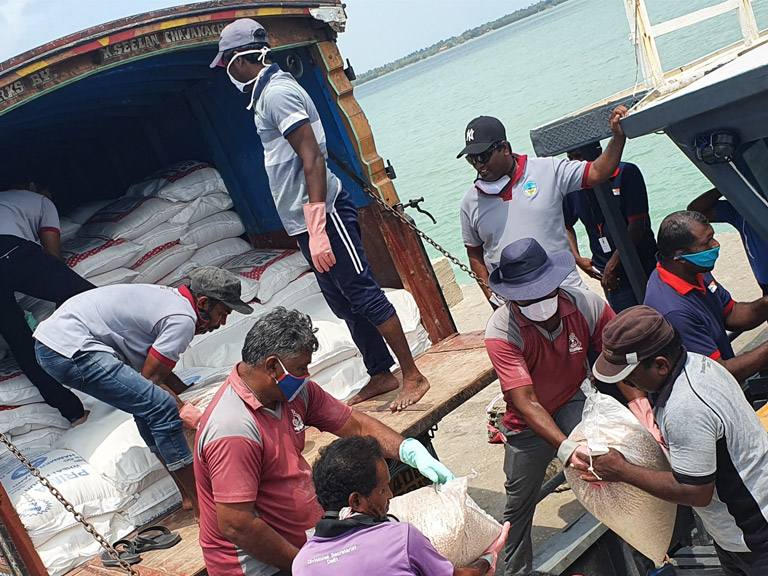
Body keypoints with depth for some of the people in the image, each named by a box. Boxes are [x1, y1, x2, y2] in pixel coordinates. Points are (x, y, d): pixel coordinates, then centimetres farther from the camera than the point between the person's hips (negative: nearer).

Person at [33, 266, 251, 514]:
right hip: (71, 350, -10)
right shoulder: (182, 319, -12)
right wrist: (184, 410, 0)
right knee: (161, 407, -12)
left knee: (147, 405, 15)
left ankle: (189, 495, 19)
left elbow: (156, 367, 22)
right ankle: (202, 506, -5)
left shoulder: (170, 298, 16)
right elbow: (150, 379, -9)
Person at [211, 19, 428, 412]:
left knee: (363, 294, -8)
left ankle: (413, 376, -1)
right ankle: (381, 376, 24)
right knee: (344, 304, 14)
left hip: (323, 215, -10)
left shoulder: (277, 92, -13)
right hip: (305, 221, 10)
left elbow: (313, 157, -23)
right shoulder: (267, 91, 18)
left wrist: (317, 228, -28)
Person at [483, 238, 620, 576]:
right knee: (519, 503, 16)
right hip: (528, 423, 0)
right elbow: (526, 403, -35)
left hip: (573, 402, 1)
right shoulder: (501, 332, -30)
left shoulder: (587, 305, -22)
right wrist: (564, 446, -48)